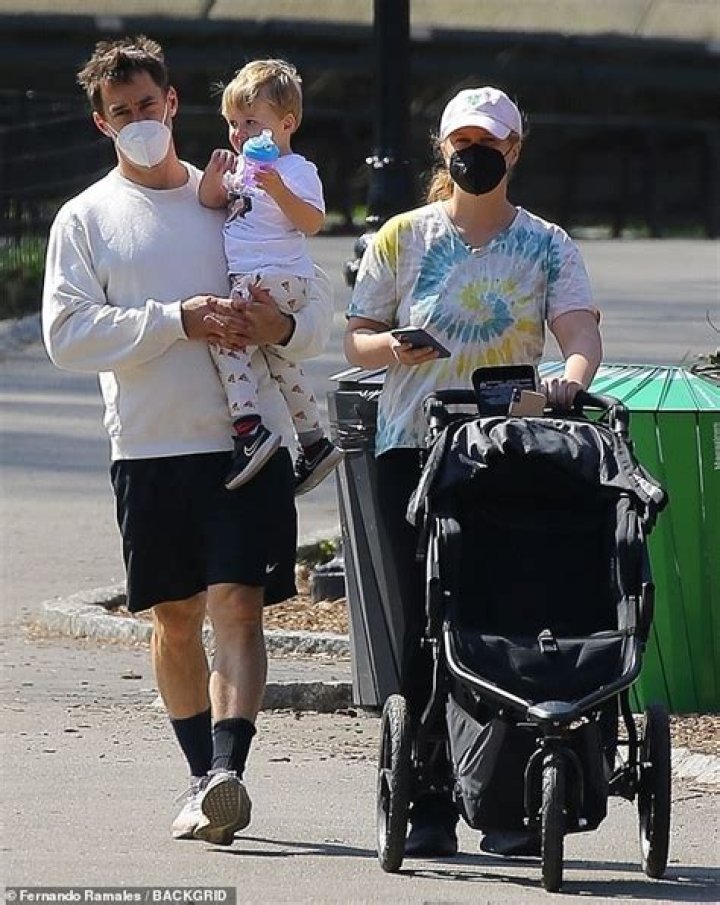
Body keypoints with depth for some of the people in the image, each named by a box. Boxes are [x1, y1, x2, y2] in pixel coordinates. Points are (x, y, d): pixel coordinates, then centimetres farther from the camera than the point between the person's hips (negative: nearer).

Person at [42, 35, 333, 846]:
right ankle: (204, 778, 16)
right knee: (175, 617, 6)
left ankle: (228, 772, -24)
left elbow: (319, 304, 14)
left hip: (249, 436, 0)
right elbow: (67, 332, -5)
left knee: (237, 603, -13)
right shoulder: (86, 218, 7)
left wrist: (284, 327, -10)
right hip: (151, 444, 0)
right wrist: (176, 321, -15)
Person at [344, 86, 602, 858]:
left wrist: (571, 378, -28)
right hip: (415, 450, 0)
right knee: (427, 621, -5)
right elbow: (356, 340, 10)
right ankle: (430, 802, -3)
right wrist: (394, 347, -13)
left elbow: (580, 330, -6)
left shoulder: (546, 246, 9)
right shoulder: (403, 238, 10)